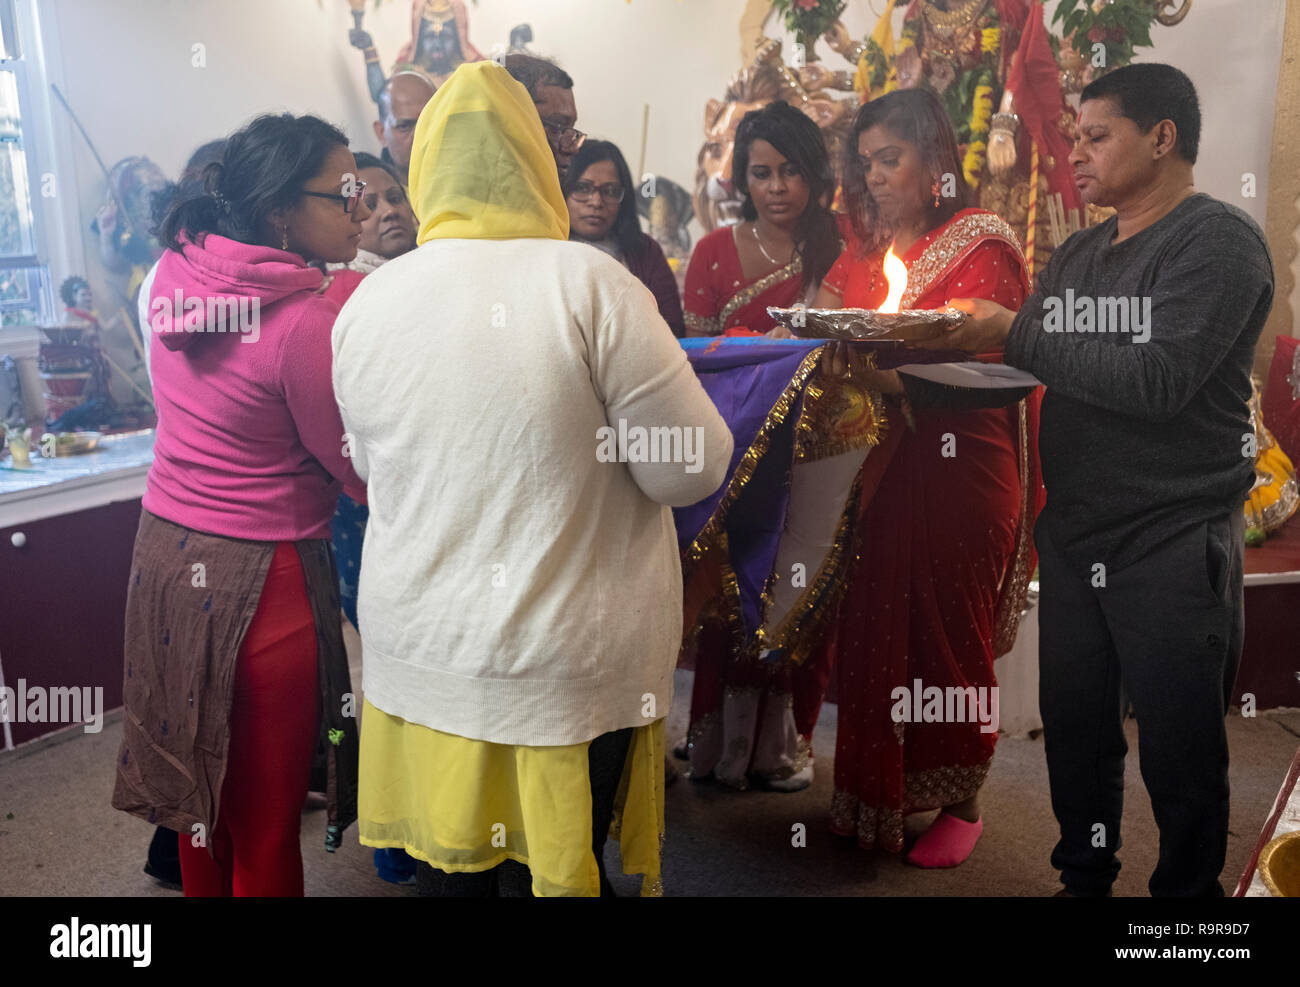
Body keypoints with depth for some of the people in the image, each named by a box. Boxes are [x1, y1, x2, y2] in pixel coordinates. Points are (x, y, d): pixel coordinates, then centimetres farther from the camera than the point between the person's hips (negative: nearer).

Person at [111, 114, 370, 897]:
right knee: (265, 816, 11)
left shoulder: (174, 274, 1)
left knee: (200, 784, 24)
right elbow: (363, 473, -14)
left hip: (165, 548, 8)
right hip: (259, 575, -7)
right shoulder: (309, 323, -22)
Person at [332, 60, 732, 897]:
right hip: (570, 663, -3)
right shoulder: (589, 282, -16)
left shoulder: (367, 302, -2)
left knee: (450, 866, 20)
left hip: (418, 648, 4)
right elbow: (691, 469, -13)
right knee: (552, 866, 14)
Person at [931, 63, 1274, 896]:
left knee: (1181, 753, 6)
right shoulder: (1079, 255, 13)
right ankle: (1085, 880, 34)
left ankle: (1189, 889, 27)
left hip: (1172, 545, -6)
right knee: (1075, 729, 15)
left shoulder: (1219, 240, -10)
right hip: (1072, 536, 7)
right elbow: (1028, 364, 9)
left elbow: (1158, 381, -22)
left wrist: (1015, 334, -18)